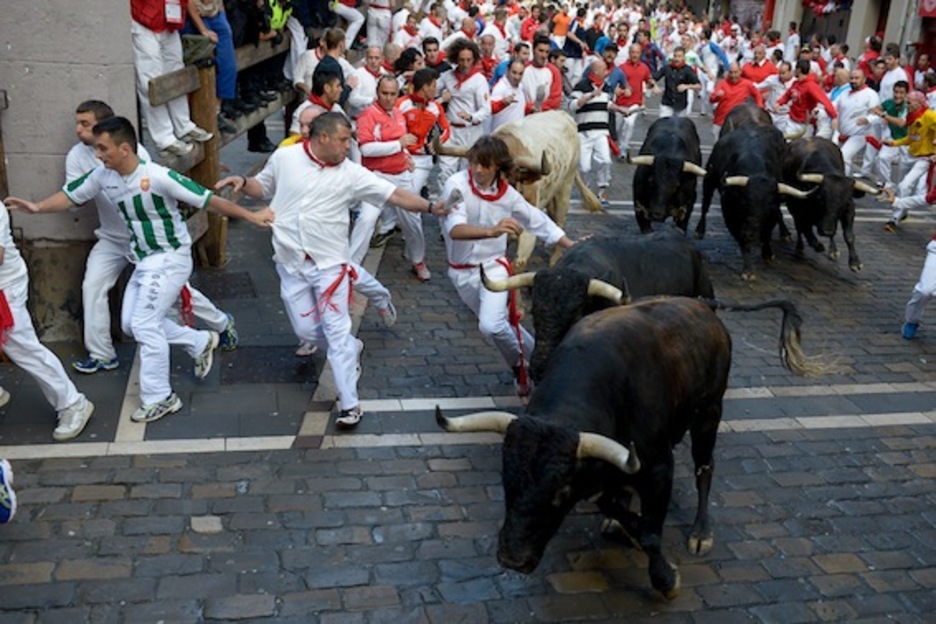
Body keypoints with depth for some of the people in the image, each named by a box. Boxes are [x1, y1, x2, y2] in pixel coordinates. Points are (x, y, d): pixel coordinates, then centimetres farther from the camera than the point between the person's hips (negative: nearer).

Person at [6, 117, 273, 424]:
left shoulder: (158, 177, -25)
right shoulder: (103, 176, -4)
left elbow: (207, 199, -24)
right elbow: (70, 195, 10)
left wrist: (250, 216, -25)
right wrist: (37, 207, -7)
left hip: (170, 258, -8)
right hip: (144, 260, 8)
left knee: (144, 324, -10)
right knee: (132, 323, 11)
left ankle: (159, 398, 3)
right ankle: (200, 343, 25)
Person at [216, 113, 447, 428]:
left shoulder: (351, 173, -7)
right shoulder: (284, 157, -3)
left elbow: (395, 194, -9)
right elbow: (263, 187, 13)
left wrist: (430, 207, -19)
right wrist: (241, 182, -7)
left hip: (329, 263, -2)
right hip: (291, 264, 2)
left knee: (337, 331, -4)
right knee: (306, 329, 8)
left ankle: (350, 404, 2)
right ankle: (351, 349, 37)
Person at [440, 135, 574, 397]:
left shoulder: (507, 194, -9)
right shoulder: (457, 185, -20)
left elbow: (538, 221, 6)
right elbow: (454, 230, -36)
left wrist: (573, 246, 8)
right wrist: (492, 231, -53)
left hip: (493, 266, -1)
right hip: (462, 272, 1)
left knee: (491, 326, -23)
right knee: (499, 325, 14)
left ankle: (520, 364, 5)